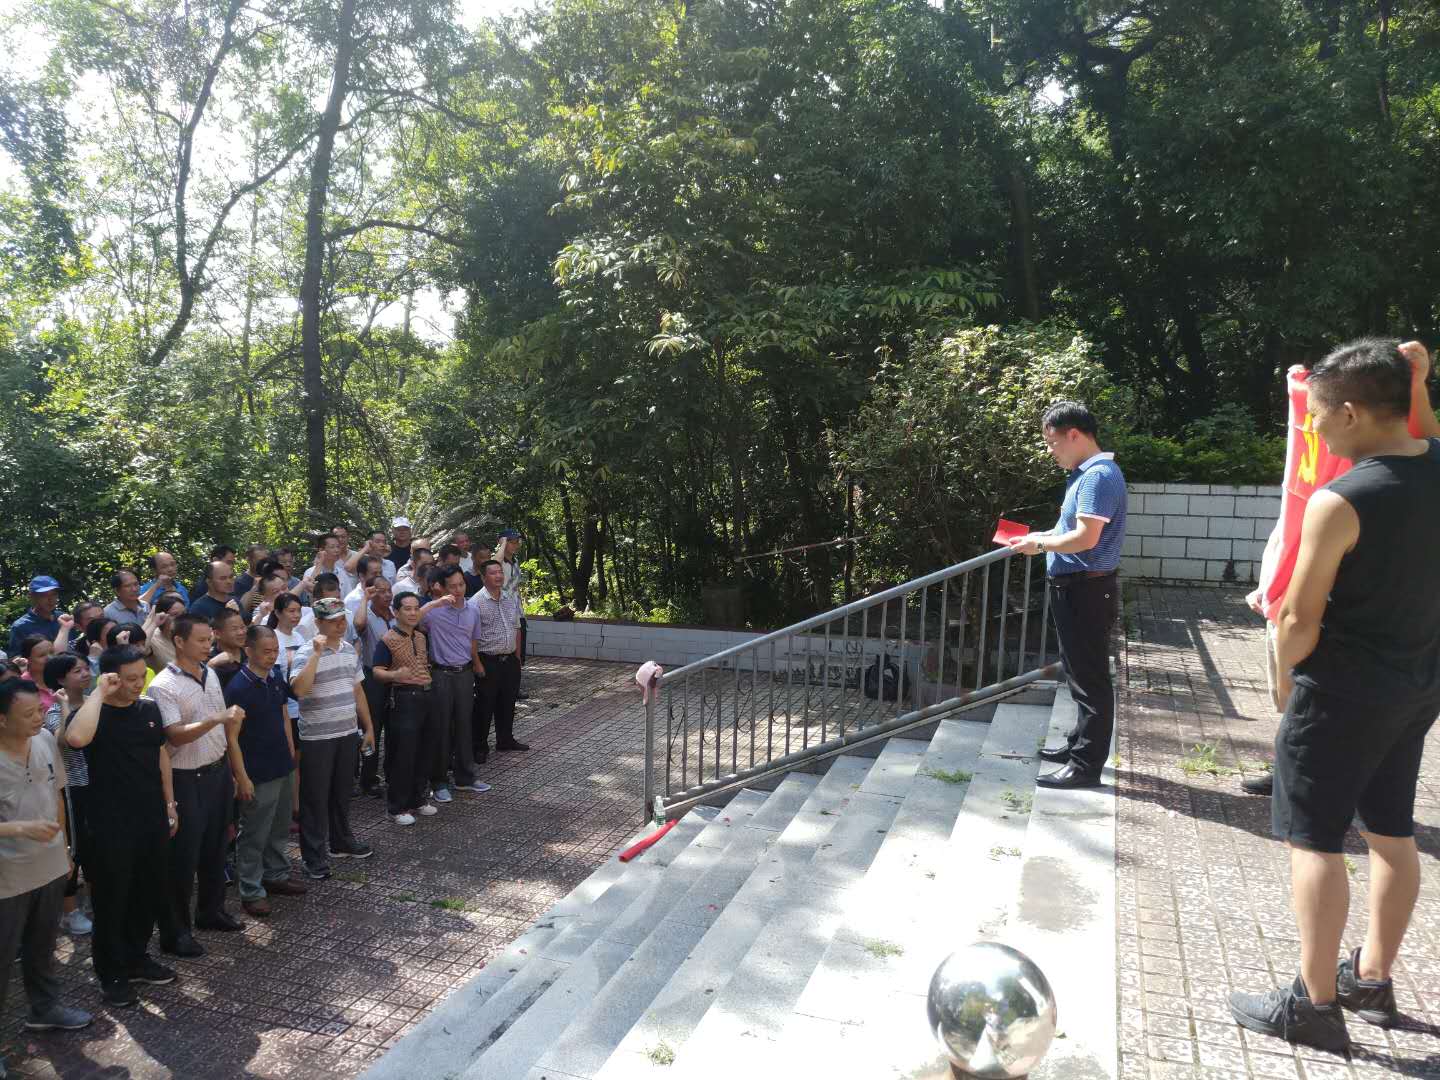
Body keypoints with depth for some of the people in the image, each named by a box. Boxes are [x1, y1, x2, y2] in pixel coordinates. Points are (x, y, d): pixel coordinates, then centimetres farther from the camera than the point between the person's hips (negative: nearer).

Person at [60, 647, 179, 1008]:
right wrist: (99, 692, -29)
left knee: (149, 894, 16)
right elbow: (76, 738, -39)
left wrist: (169, 805, 13)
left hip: (151, 820, 6)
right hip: (111, 826, -6)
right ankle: (111, 974, 22)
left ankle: (136, 958, 34)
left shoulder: (149, 708, 4)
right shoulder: (93, 712, -14)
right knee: (112, 899, 6)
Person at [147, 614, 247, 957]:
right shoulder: (163, 686, -17)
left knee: (215, 848, 18)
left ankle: (211, 910, 34)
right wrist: (216, 719, -36)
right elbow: (175, 735, -25)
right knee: (183, 856, 2)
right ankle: (175, 930, 14)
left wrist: (233, 768, 14)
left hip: (219, 771, 7)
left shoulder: (211, 674, 6)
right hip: (187, 780, -7)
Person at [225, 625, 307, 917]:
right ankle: (251, 891, 16)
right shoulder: (238, 688, -18)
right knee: (254, 835, 5)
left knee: (280, 828, 19)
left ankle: (276, 875, 33)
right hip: (257, 775, -7)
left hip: (283, 768, 7)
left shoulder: (276, 677, 3)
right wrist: (242, 777, -16)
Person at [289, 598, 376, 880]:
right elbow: (298, 689, -30)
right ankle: (314, 857, 12)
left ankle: (341, 842, 34)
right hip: (317, 738, -6)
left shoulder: (349, 649, 8)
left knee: (342, 792, 19)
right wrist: (317, 654, -30)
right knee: (315, 797, 3)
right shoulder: (307, 652, -13)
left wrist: (368, 727, 16)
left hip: (347, 733, 6)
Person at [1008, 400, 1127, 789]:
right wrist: (1041, 537, 8)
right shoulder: (1086, 473, 13)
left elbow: (1086, 538, -25)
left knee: (1089, 677, -2)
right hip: (1074, 587, 11)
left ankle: (1086, 766, 5)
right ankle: (1080, 745, 33)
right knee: (1081, 673, 20)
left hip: (1086, 591, -11)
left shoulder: (1099, 475, -19)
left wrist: (1041, 544, -13)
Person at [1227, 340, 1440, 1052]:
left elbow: (1300, 620, -17)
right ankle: (1371, 980, 33)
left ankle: (1315, 1005, 11)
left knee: (1313, 840, 2)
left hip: (1344, 691, -8)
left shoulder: (1338, 502, -23)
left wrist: (1285, 676, 0)